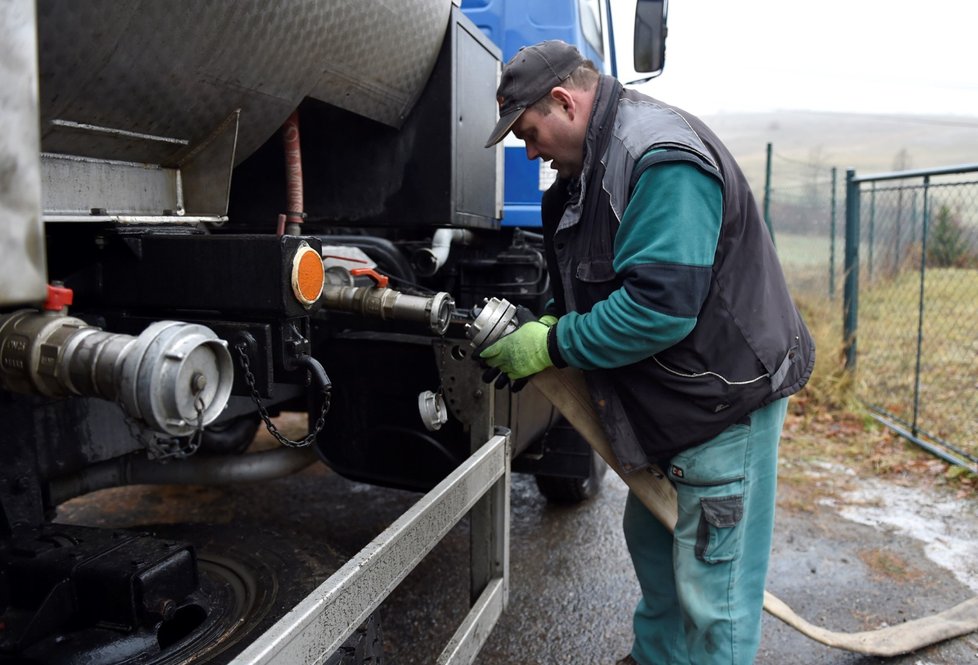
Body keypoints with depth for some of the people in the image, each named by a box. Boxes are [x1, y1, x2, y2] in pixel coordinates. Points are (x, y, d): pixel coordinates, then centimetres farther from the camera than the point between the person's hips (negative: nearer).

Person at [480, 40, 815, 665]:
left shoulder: (661, 158, -24)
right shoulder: (596, 162, 9)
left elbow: (658, 305, -31)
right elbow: (594, 284, 17)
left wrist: (554, 345, -20)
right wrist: (546, 322, -1)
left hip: (727, 396, -10)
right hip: (666, 398, 10)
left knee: (711, 591, 1)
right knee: (650, 537, 24)